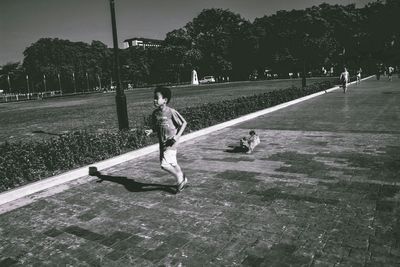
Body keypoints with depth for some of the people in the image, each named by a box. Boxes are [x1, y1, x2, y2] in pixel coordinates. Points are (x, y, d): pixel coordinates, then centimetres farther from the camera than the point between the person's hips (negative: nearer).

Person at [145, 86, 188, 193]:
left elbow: (184, 123, -8)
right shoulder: (155, 113, 4)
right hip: (162, 143, 7)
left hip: (171, 143, -7)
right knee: (172, 164, 17)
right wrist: (150, 131, -6)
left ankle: (180, 178, 8)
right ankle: (183, 179, 39)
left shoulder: (171, 112, -15)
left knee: (164, 164, -16)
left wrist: (178, 135, -17)